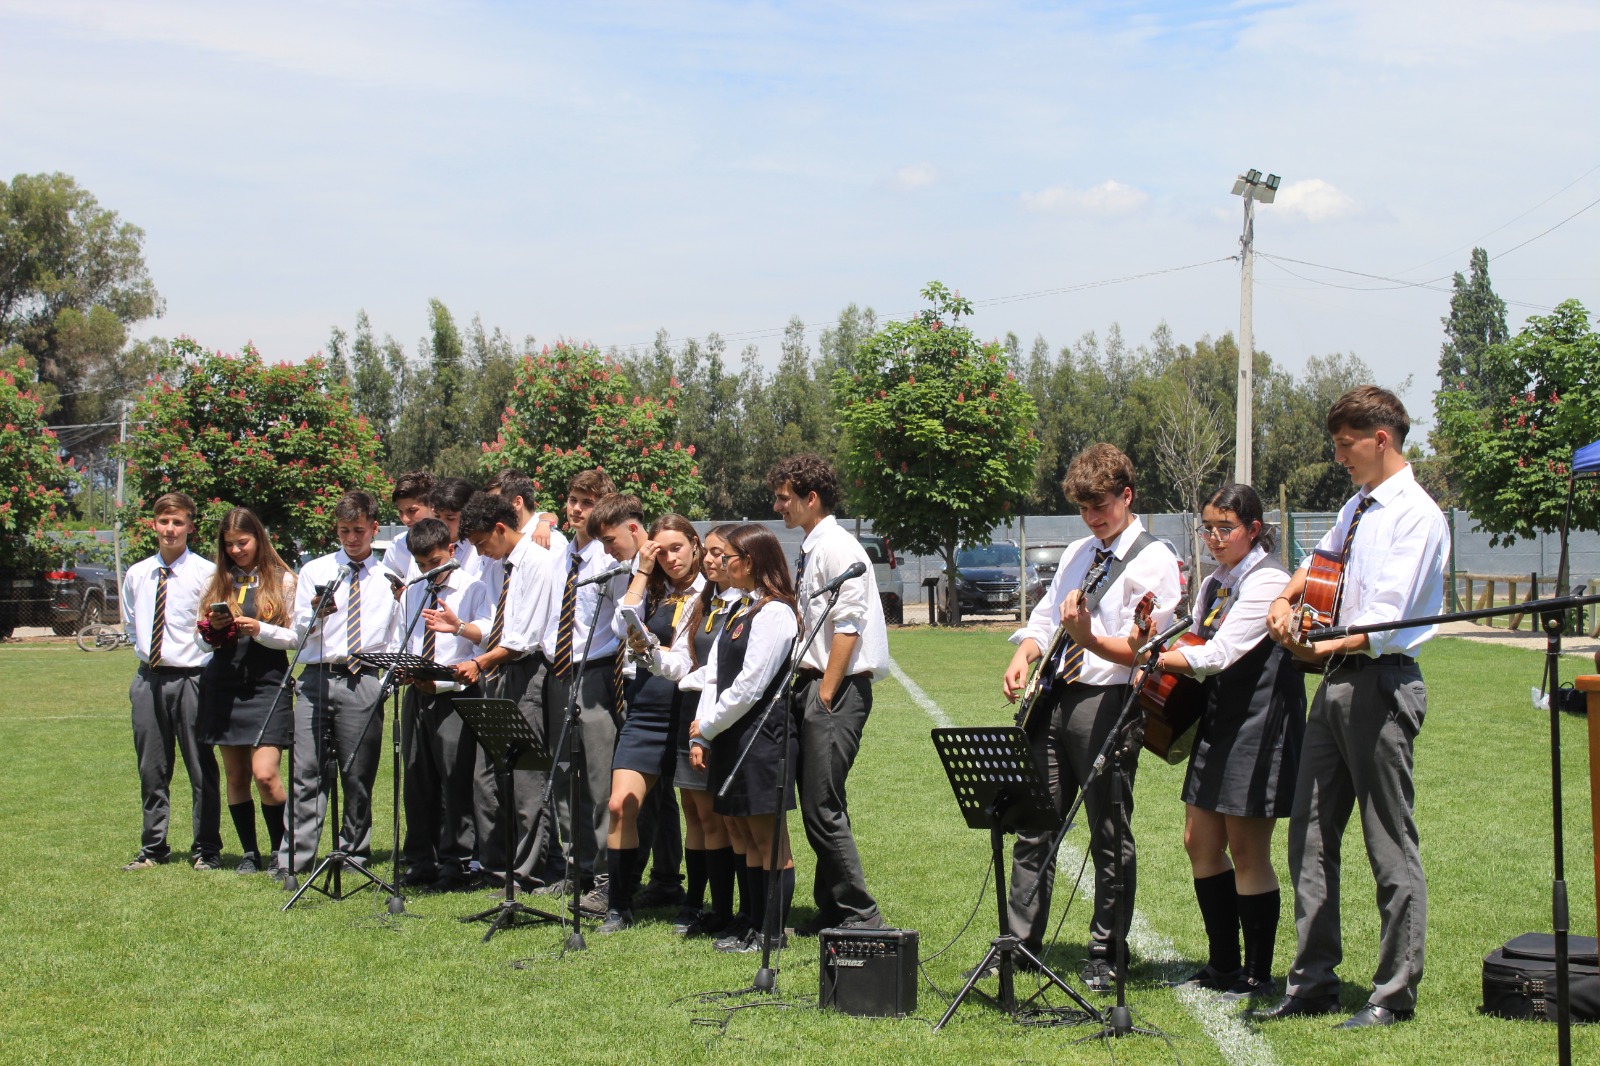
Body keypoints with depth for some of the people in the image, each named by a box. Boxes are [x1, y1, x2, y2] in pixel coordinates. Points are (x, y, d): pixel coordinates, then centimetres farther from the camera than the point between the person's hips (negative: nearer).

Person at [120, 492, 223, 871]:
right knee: (151, 769, 10)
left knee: (201, 768, 2)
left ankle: (206, 849, 11)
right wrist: (144, 649, 11)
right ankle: (153, 847, 19)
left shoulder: (206, 573, -5)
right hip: (149, 678, 4)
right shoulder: (136, 575, 9)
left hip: (191, 678, -4)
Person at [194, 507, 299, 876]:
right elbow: (206, 639, 15)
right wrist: (212, 628, -6)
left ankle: (280, 849, 3)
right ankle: (250, 853, 15)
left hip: (267, 683, -4)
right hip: (223, 685, 4)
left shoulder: (282, 581, 3)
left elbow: (295, 637, -1)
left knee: (265, 774, -13)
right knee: (236, 777, 5)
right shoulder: (219, 583, 13)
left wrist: (260, 629, -17)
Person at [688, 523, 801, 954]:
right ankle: (756, 928, 19)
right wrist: (700, 738, 6)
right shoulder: (739, 612, 16)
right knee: (744, 833, 12)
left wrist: (707, 727, -7)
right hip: (732, 736, 10)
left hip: (764, 735, -10)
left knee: (769, 840, -3)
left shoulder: (774, 613, -13)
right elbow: (714, 676, 13)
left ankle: (772, 934, 3)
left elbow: (748, 687, -17)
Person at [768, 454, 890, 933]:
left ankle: (861, 915, -5)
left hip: (839, 689, -10)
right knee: (819, 806, 12)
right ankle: (832, 908, 19)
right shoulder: (810, 550, 16)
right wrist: (808, 691, 13)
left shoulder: (836, 548, -12)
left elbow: (847, 627, -18)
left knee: (822, 807, -11)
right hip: (814, 684, 10)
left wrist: (824, 696, -18)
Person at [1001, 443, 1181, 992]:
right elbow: (1044, 618, 22)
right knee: (1034, 827, 9)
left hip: (1107, 703, -7)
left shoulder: (1154, 561, -5)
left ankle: (1105, 956, 9)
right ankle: (1021, 942, 17)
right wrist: (1025, 655, 1)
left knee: (1110, 835, 0)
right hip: (1052, 696, 7)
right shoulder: (1077, 553, 18)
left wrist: (1089, 639, -31)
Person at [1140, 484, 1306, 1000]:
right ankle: (1222, 964, 22)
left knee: (1247, 851, -3)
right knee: (1201, 843, 10)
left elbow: (1217, 655, -22)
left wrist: (1153, 658, -15)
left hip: (1259, 726, -9)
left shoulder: (1267, 582, -14)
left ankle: (1258, 974, 8)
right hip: (1216, 723, 9)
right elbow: (1197, 653, 17)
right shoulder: (1213, 585, 14)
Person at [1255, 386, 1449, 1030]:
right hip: (1336, 684, 9)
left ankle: (1394, 995, 6)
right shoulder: (1357, 506, 15)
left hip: (1380, 685, -9)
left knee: (1391, 845, -2)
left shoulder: (1415, 515, -11)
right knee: (1310, 836, 10)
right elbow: (1321, 562, 32)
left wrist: (1326, 645, -35)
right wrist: (1285, 599, 12)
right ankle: (1313, 982, 17)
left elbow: (1386, 623, -21)